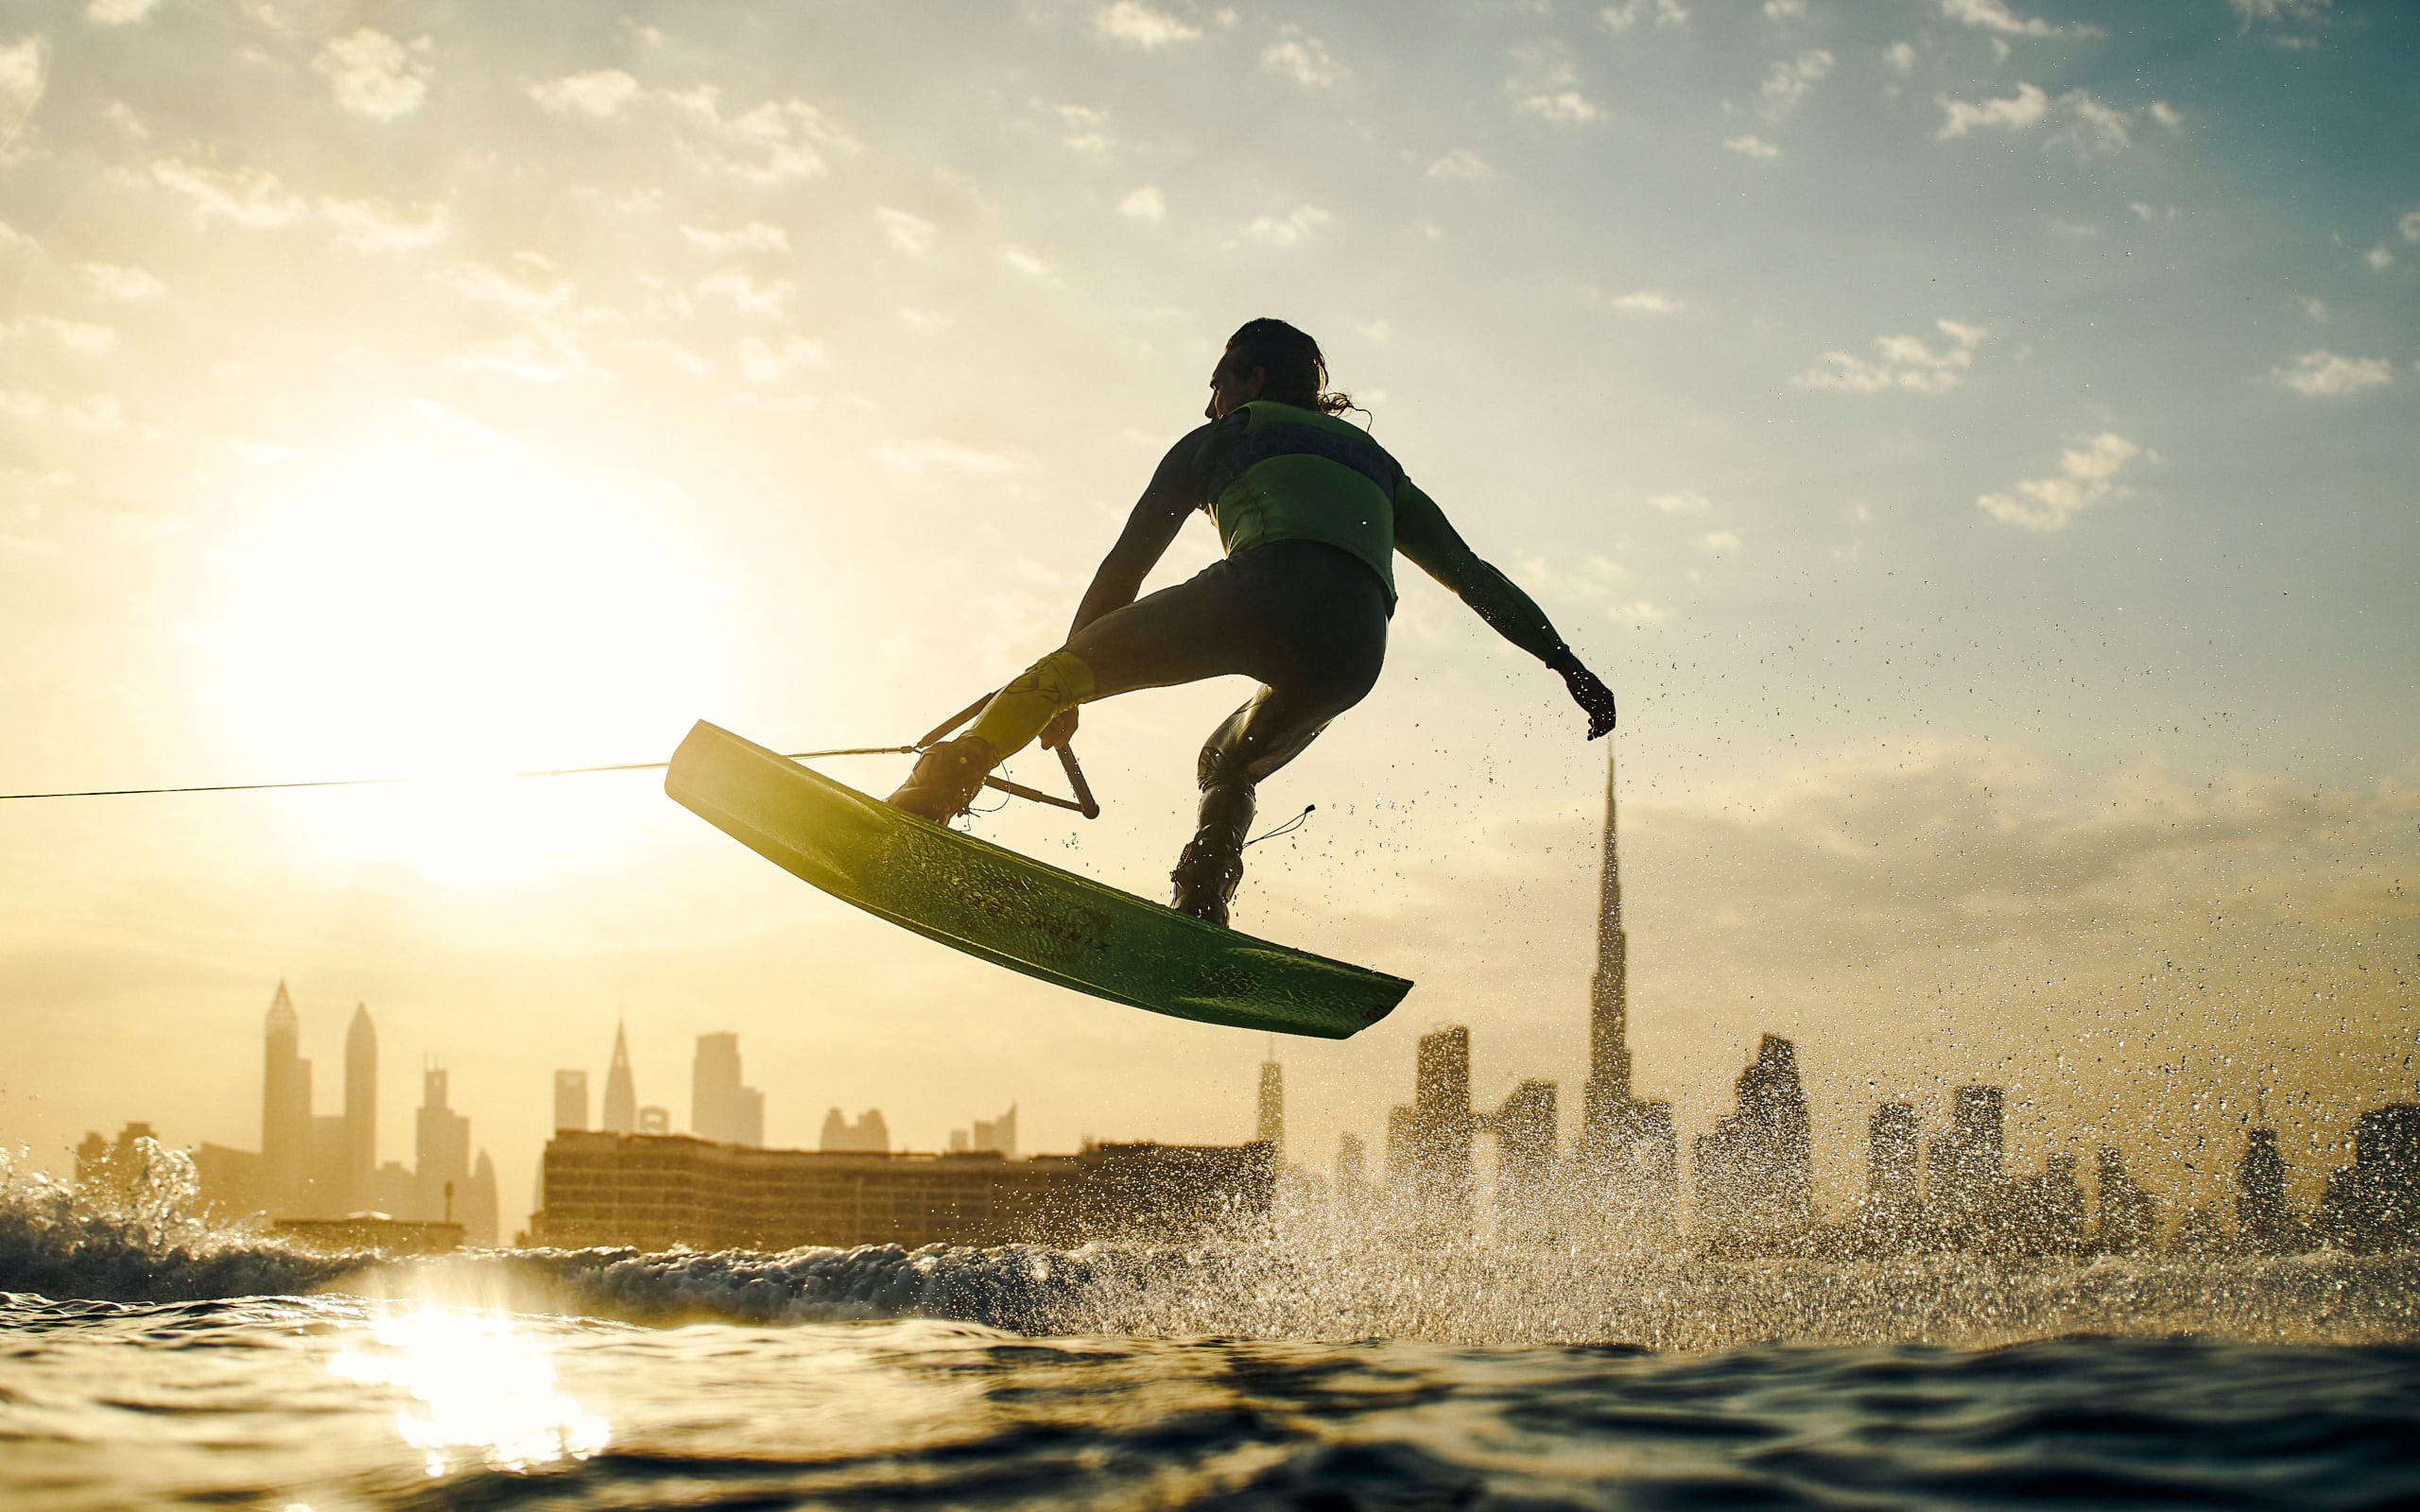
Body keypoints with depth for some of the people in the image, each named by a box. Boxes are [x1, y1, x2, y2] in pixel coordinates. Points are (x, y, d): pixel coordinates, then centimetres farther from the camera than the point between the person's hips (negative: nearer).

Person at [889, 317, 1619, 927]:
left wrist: (1062, 685, 33)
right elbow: (1475, 576, 34)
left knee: (1066, 668, 8)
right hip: (1353, 654, 4)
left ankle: (936, 792, -11)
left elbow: (1129, 559, 27)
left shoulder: (1225, 437, 27)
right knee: (1227, 768, 29)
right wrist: (1567, 663, 34)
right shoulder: (1374, 461, 38)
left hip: (1266, 591, -4)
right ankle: (1199, 913, 4)